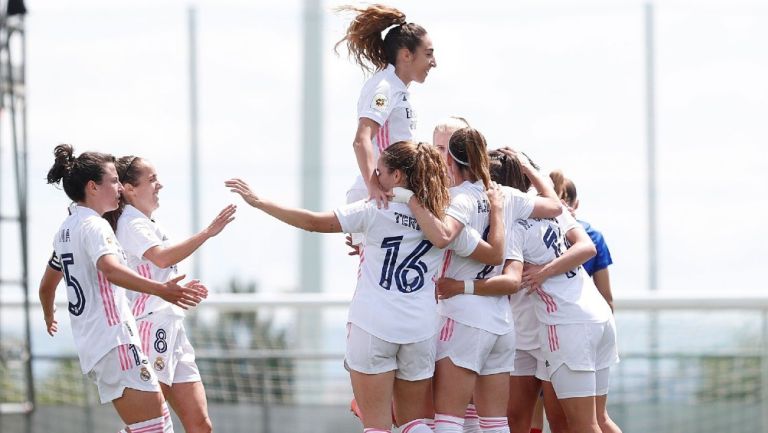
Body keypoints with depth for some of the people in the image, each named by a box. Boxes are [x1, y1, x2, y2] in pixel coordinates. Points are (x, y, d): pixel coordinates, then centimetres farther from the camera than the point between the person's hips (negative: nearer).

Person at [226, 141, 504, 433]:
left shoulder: (375, 211, -4)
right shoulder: (444, 219, 5)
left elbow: (314, 222, -6)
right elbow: (495, 254, 12)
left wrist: (259, 202, 1)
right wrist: (496, 210, 27)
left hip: (373, 325, -4)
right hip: (420, 329, 4)